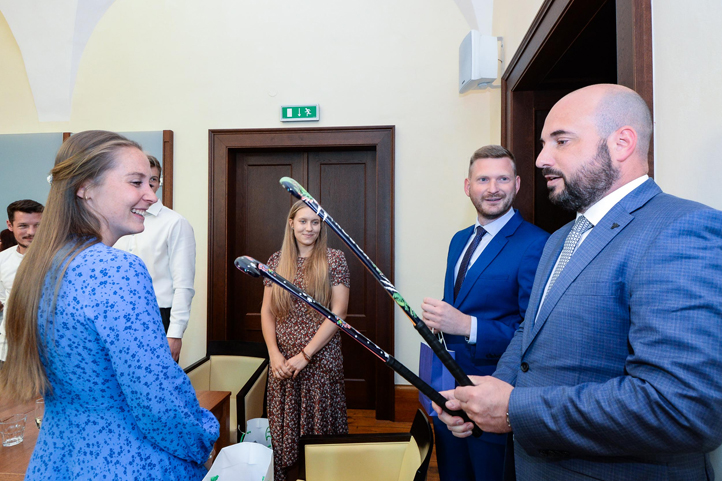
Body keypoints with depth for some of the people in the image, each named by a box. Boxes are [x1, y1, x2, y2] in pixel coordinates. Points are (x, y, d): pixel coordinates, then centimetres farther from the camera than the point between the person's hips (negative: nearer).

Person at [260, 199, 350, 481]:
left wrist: (305, 355, -12)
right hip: (283, 362, 3)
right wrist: (274, 353, -5)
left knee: (320, 425, 6)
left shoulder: (334, 259, -4)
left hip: (321, 359, -3)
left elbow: (338, 313, -9)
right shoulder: (277, 261, 6)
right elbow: (267, 311, 7)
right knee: (283, 427, 11)